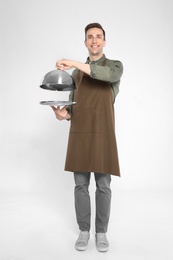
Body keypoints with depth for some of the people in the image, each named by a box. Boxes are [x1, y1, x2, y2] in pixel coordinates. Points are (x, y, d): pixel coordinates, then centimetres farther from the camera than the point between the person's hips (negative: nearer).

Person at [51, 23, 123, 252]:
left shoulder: (116, 66, 4)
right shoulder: (76, 73, 16)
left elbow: (109, 75, -22)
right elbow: (73, 104, 15)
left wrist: (74, 63, -27)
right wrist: (64, 114, -9)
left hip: (103, 134, -3)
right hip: (79, 133, 3)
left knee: (103, 186, 3)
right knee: (81, 185, 6)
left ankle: (101, 232, 20)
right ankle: (84, 231, 22)